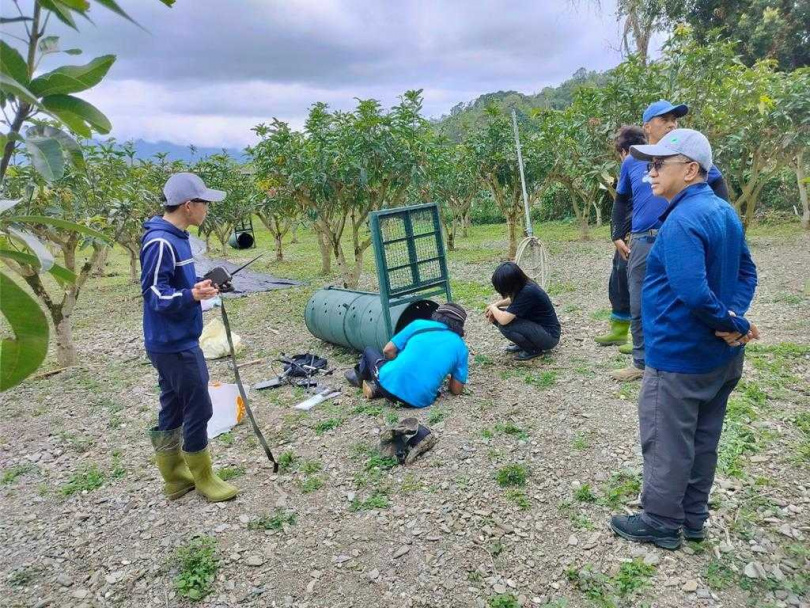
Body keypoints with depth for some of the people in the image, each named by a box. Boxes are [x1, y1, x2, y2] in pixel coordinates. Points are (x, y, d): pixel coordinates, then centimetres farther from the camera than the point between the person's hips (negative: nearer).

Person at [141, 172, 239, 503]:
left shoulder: (175, 237, 10)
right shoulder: (160, 242, -20)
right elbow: (155, 295, -22)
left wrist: (199, 286, 13)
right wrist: (192, 295, -35)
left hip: (178, 340, 10)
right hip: (173, 344, -10)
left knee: (174, 408, 16)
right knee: (198, 408, 1)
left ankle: (175, 478, 30)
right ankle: (203, 478, 17)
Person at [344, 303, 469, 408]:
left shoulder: (419, 324, 5)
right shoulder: (461, 347, 6)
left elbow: (388, 350, 8)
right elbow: (456, 390, 7)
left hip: (390, 383, -1)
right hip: (420, 401, 2)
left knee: (369, 351, 28)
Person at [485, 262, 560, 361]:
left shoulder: (528, 292, -30)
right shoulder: (523, 285, -5)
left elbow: (503, 320, -32)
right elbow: (513, 300, 21)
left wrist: (493, 308, -11)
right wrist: (495, 305, 3)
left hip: (549, 335, -9)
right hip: (536, 326, 9)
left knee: (505, 326, -27)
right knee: (496, 316, -1)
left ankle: (534, 350, -5)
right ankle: (523, 344, 12)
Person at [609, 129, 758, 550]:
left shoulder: (682, 220, -23)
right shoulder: (724, 212, 8)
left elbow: (691, 291, -32)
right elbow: (746, 272, 11)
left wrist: (734, 323, -17)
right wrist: (735, 320, -3)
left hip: (681, 356, -9)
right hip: (721, 355, 10)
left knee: (666, 442, 6)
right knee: (702, 440, 19)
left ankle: (661, 522, 22)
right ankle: (692, 518, 33)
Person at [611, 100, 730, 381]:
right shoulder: (631, 162, 6)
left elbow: (718, 184, 12)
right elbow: (621, 200, 18)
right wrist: (618, 236, 12)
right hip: (642, 243, 3)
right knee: (639, 308, 9)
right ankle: (641, 363, 24)